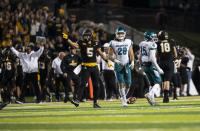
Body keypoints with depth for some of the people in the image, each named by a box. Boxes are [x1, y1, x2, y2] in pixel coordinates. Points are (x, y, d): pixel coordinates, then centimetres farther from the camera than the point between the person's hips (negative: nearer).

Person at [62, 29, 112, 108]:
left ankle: (95, 102, 15)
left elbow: (101, 54, 16)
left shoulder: (95, 44, 7)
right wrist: (67, 39, -35)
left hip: (94, 66, 3)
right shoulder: (82, 43, -1)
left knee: (96, 85, 5)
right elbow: (74, 44, -19)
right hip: (85, 67, -3)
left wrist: (107, 61, 17)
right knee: (83, 84, -15)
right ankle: (77, 100, -20)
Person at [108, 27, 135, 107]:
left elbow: (131, 54, 10)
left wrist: (132, 62, -7)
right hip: (118, 65, -2)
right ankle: (124, 100, -4)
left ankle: (123, 97, 22)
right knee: (121, 83, -9)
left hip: (127, 65, 2)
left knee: (128, 84, 0)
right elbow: (110, 56, 0)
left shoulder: (128, 42, 6)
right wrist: (116, 61, -16)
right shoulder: (113, 43, 0)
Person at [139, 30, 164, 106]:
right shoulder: (152, 45, -16)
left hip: (144, 65, 8)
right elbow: (152, 58, -22)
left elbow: (140, 57, 16)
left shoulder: (142, 44, 8)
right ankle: (150, 94, -19)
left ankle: (152, 100, 10)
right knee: (158, 82, 2)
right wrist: (158, 68, -19)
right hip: (151, 65, -8)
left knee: (152, 83, 15)